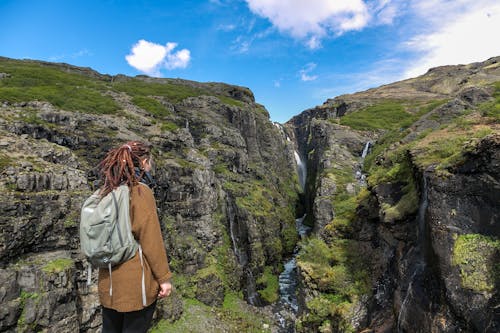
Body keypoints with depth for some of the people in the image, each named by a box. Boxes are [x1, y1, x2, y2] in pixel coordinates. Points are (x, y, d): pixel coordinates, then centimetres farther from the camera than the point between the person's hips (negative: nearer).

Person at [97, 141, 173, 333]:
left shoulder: (107, 192, 5)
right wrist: (164, 277, -11)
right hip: (136, 280, -7)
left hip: (108, 280, 7)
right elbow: (150, 240, -18)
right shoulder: (141, 191, -17)